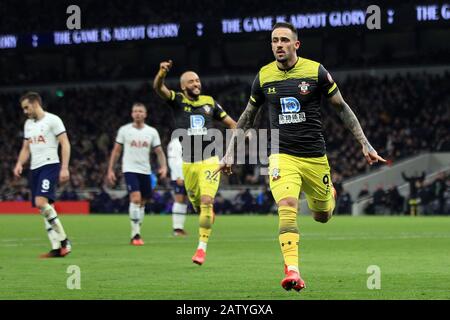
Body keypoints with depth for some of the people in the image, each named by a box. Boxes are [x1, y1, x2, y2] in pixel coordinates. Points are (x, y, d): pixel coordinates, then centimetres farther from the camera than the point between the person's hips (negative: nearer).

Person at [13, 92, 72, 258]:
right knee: (44, 208, 2)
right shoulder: (28, 124, 19)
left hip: (50, 165, -8)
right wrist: (19, 164, 3)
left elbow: (65, 144, -8)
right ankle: (56, 248, 3)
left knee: (41, 202, -24)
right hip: (35, 169, 8)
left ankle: (64, 240, -17)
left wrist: (64, 168, -16)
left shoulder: (52, 120, -5)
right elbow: (26, 148, 23)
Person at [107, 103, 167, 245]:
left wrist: (163, 166, -10)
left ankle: (136, 234, 21)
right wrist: (110, 170, 3)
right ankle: (135, 234, -18)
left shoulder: (152, 132, 6)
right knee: (135, 198, -20)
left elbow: (159, 152, 7)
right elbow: (116, 151, 7)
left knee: (142, 202, 7)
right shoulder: (124, 130, 1)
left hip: (145, 171, 3)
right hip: (130, 169, -3)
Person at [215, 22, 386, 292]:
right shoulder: (264, 77, 1)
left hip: (315, 157, 0)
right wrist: (231, 153, 12)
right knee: (287, 208, -23)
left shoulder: (316, 71, -5)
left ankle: (330, 195, 50)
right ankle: (292, 270, -26)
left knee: (322, 217, 13)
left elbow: (342, 108, 4)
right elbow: (248, 117, 15)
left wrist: (365, 144, 1)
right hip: (282, 156, 0)